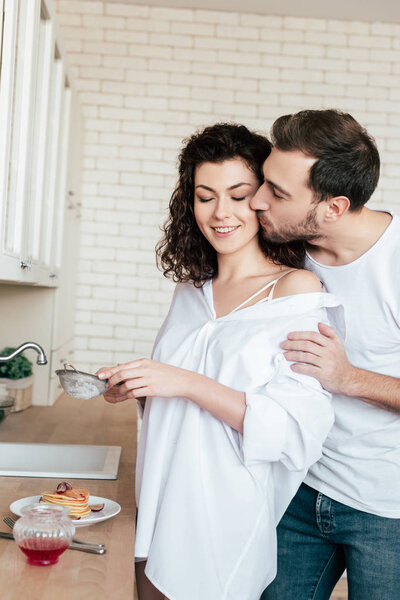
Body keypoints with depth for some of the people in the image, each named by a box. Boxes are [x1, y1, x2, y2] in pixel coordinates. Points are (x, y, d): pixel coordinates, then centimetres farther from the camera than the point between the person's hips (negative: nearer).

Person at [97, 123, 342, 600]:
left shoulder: (297, 290, -12)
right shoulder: (191, 289, 8)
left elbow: (299, 431, -19)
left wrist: (189, 384, -25)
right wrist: (134, 386, -1)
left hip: (228, 523, -5)